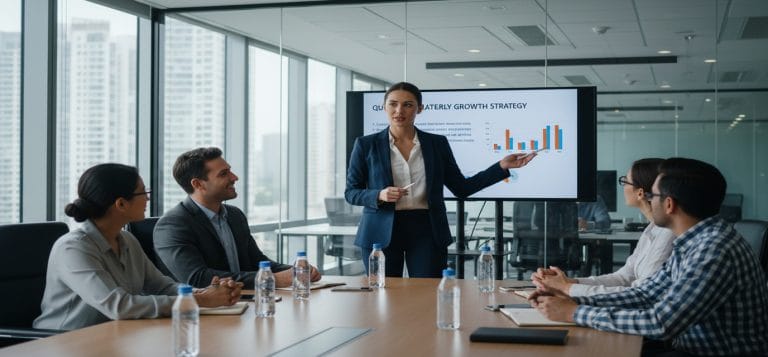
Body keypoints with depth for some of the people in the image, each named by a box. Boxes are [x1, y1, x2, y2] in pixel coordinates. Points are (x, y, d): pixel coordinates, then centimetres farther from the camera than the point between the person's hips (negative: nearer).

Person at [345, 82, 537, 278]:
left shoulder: (437, 143, 7)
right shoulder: (366, 144, 3)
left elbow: (461, 188, 8)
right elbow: (350, 192, 5)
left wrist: (502, 166, 1)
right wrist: (379, 195, -15)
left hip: (426, 230, 1)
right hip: (381, 232, -1)